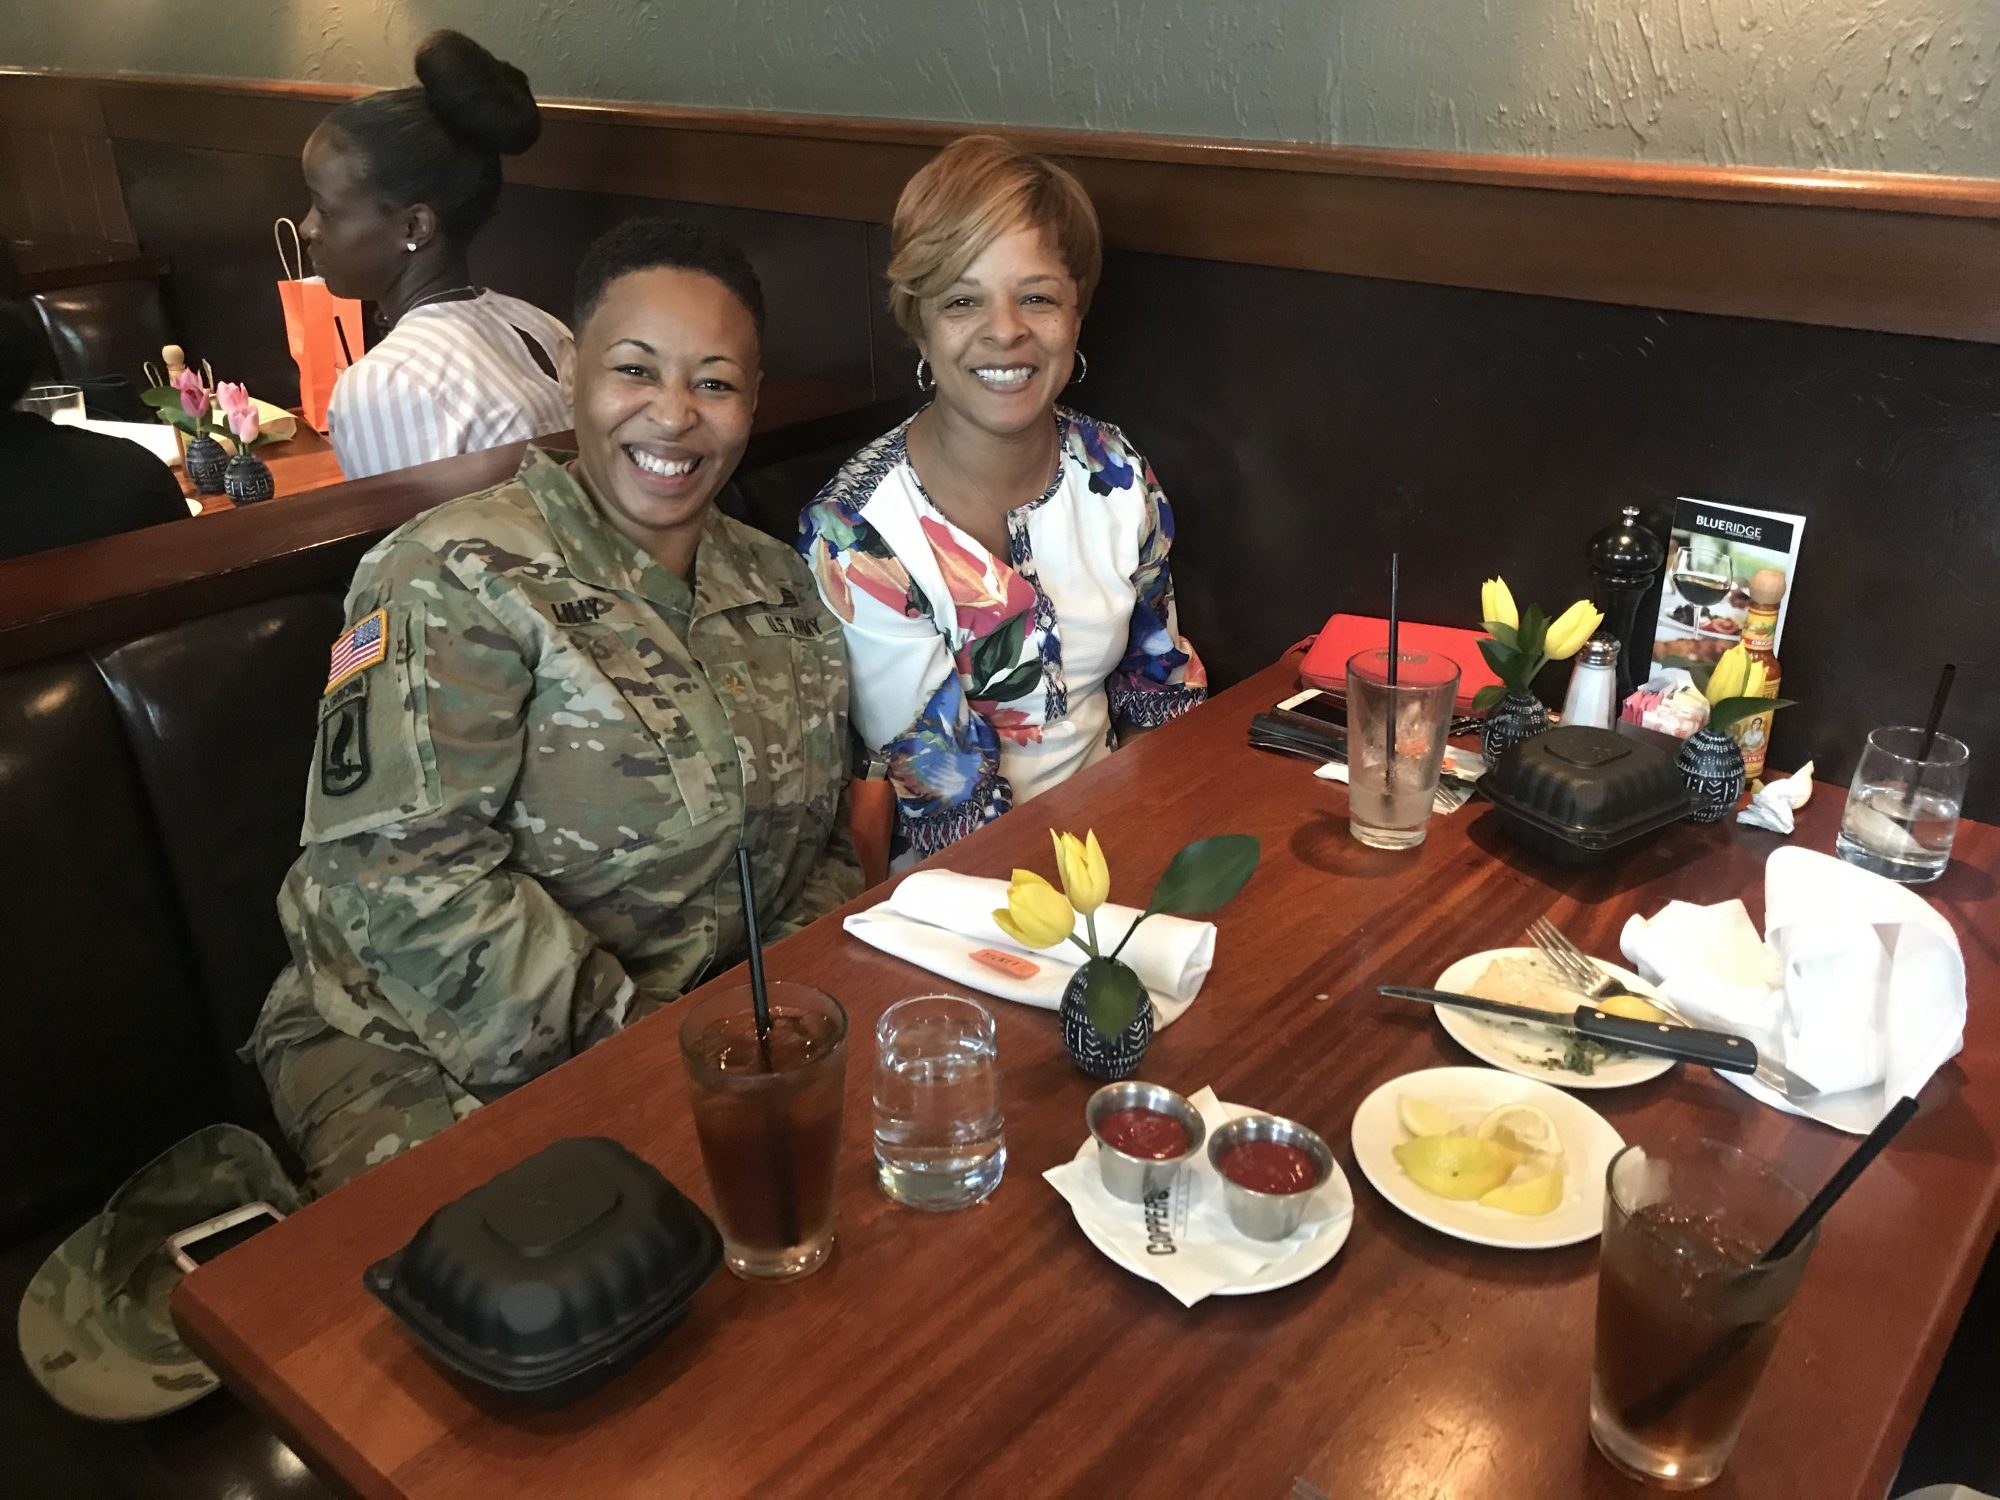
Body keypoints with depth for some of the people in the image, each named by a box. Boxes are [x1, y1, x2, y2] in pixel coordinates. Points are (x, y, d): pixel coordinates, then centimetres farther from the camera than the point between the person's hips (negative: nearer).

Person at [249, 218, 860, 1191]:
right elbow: (398, 873, -20)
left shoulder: (778, 587, 8)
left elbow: (822, 843, 13)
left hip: (715, 1027, 6)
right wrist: (620, 1040, -22)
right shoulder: (455, 580, -12)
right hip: (431, 1055, -6)